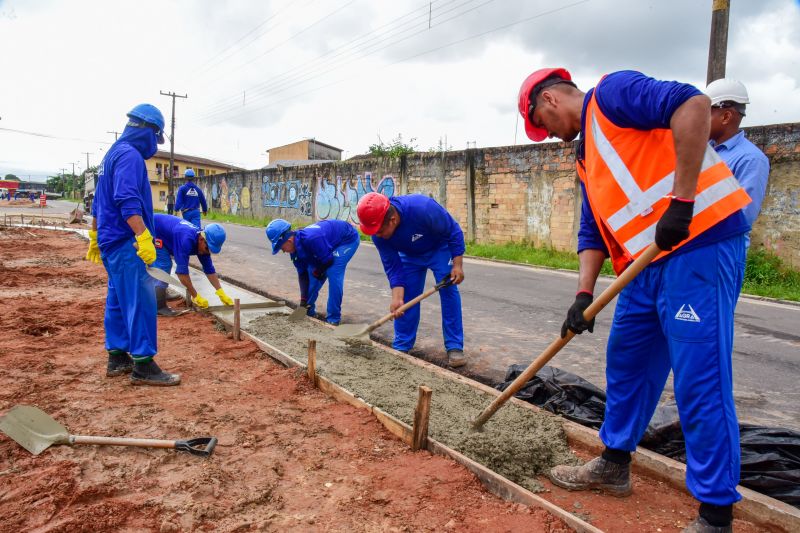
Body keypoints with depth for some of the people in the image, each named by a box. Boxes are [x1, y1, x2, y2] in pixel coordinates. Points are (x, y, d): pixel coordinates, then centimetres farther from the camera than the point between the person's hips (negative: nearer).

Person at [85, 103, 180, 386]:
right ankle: (143, 365, -7)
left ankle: (117, 358, 21)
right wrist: (144, 237, -30)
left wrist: (95, 235, 31)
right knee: (140, 300, -10)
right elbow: (128, 201, -26)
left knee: (118, 299, 14)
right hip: (124, 242, -11)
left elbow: (99, 200, 25)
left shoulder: (113, 153, 19)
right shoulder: (130, 155, -13)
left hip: (111, 239, 11)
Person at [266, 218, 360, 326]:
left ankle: (333, 318, -11)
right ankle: (308, 311, 20)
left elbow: (328, 260, -28)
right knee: (312, 273, 4)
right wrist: (304, 300, -5)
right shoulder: (295, 248, -10)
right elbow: (302, 273, -3)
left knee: (333, 274, -21)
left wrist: (317, 272, -8)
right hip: (331, 243, 8)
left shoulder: (311, 239, -39)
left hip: (348, 239, -8)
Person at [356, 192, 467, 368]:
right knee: (407, 297, 0)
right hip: (410, 255, 4)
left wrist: (457, 265, -28)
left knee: (449, 292, -13)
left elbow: (454, 231, -27)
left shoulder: (422, 208, -42)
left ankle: (455, 347, -7)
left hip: (439, 248, -3)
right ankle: (401, 346, 13)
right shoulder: (378, 234, -27)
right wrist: (397, 297, -27)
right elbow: (393, 266, -17)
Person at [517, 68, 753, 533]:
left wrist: (680, 200, -24)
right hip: (650, 261, 10)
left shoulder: (612, 93, -4)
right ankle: (615, 465, 33)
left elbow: (693, 104, -20)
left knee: (700, 380, -5)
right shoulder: (588, 156, 22)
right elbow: (594, 233, 18)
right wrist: (584, 294, 7)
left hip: (700, 241, -10)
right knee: (627, 363, 16)